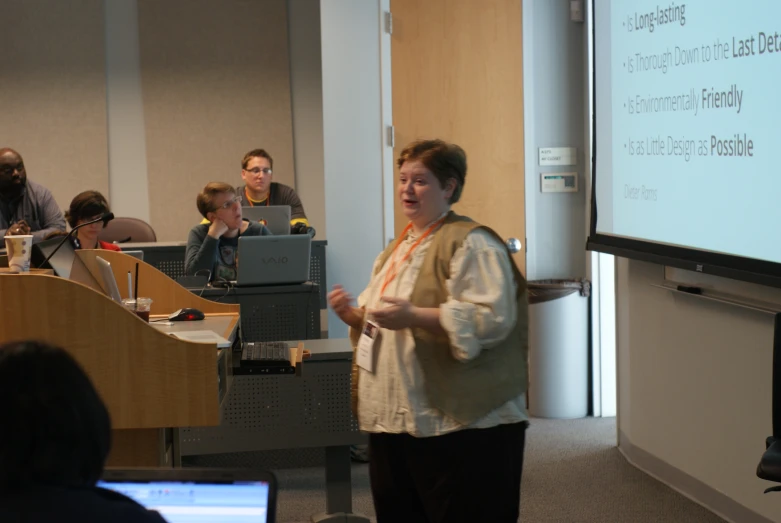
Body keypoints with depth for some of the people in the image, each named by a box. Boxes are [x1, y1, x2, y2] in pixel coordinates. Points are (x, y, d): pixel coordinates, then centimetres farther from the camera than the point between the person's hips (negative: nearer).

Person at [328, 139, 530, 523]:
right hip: (394, 420, 9)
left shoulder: (471, 243, -10)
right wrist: (353, 315, 4)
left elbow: (494, 319, -22)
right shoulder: (399, 248, 18)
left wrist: (414, 316, -28)